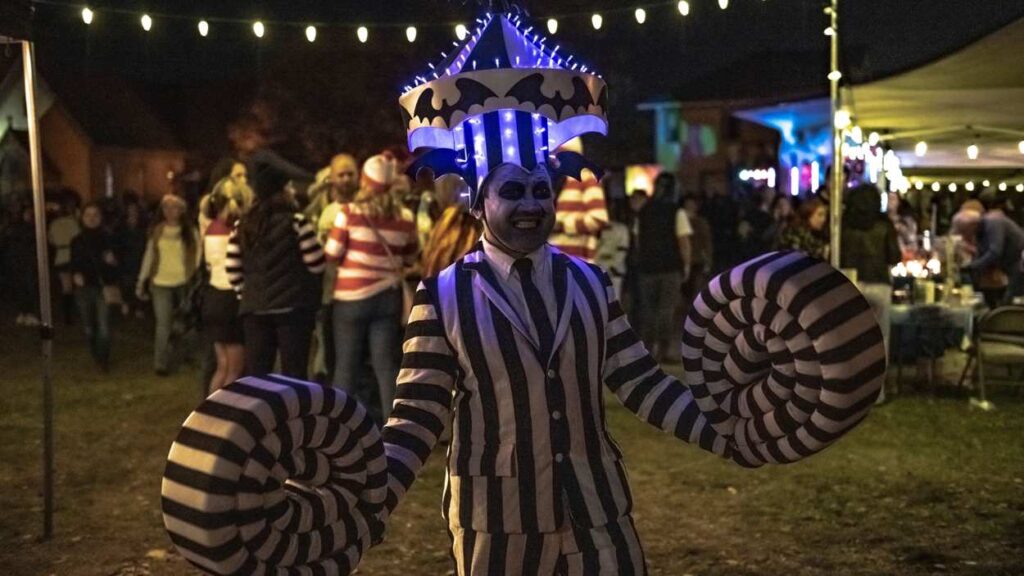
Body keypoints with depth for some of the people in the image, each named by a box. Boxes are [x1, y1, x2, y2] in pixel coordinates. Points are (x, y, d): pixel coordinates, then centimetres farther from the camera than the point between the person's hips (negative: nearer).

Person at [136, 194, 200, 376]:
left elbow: (197, 256, 0)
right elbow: (149, 256, 10)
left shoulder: (190, 231, 2)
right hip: (160, 283, 0)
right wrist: (141, 281, 8)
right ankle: (161, 364, -1)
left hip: (183, 283, 0)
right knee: (163, 324, -5)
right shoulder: (156, 231, 7)